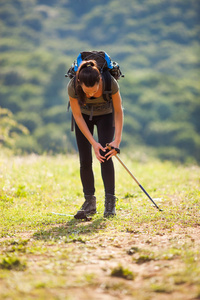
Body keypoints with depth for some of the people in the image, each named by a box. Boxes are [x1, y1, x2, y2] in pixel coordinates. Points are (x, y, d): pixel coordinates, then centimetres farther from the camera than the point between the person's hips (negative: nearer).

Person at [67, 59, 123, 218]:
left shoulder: (110, 83, -36)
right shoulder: (72, 86, -34)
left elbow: (118, 111, -20)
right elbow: (78, 116, -21)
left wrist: (117, 140, -25)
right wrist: (93, 143, -24)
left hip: (105, 115, -1)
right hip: (84, 115, 1)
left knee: (105, 155, -17)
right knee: (85, 160, -7)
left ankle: (110, 202, -12)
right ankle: (89, 202, 6)